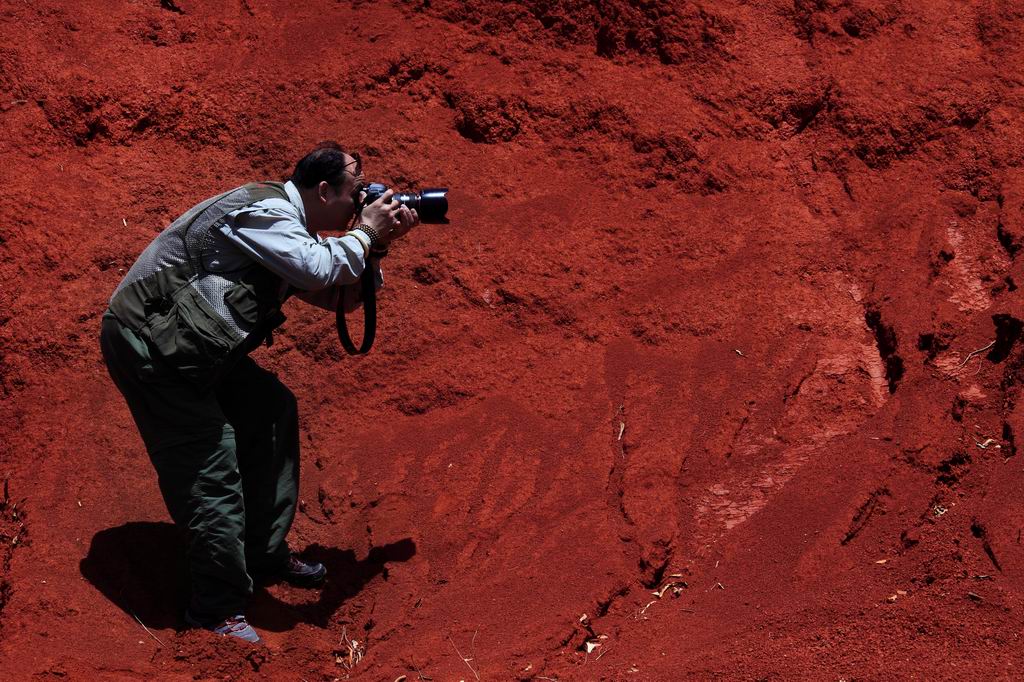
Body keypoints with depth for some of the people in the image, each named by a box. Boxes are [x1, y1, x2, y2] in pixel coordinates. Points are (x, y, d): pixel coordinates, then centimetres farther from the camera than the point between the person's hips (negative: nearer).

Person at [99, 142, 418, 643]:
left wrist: (377, 245, 4)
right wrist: (365, 232, -15)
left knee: (271, 410, 16)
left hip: (193, 344, 11)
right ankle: (217, 608, 0)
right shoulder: (264, 212, -19)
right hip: (148, 345, -11)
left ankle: (265, 555, 24)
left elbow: (339, 294, 18)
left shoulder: (290, 227, 13)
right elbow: (323, 269, -32)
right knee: (210, 466, -11)